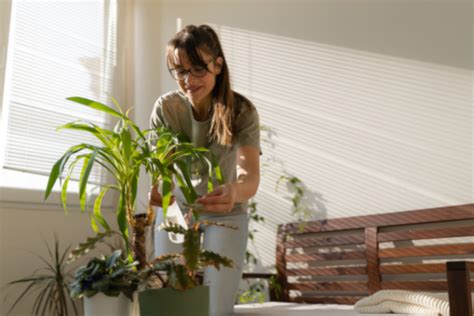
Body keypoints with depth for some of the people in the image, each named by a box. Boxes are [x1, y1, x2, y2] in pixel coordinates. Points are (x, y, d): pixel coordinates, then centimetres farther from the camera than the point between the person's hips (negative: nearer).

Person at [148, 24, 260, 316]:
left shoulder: (242, 111, -24)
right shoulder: (165, 108, -18)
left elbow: (250, 177, -36)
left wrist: (234, 191, -60)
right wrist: (157, 189, -48)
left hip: (226, 213, -1)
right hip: (176, 208, 2)